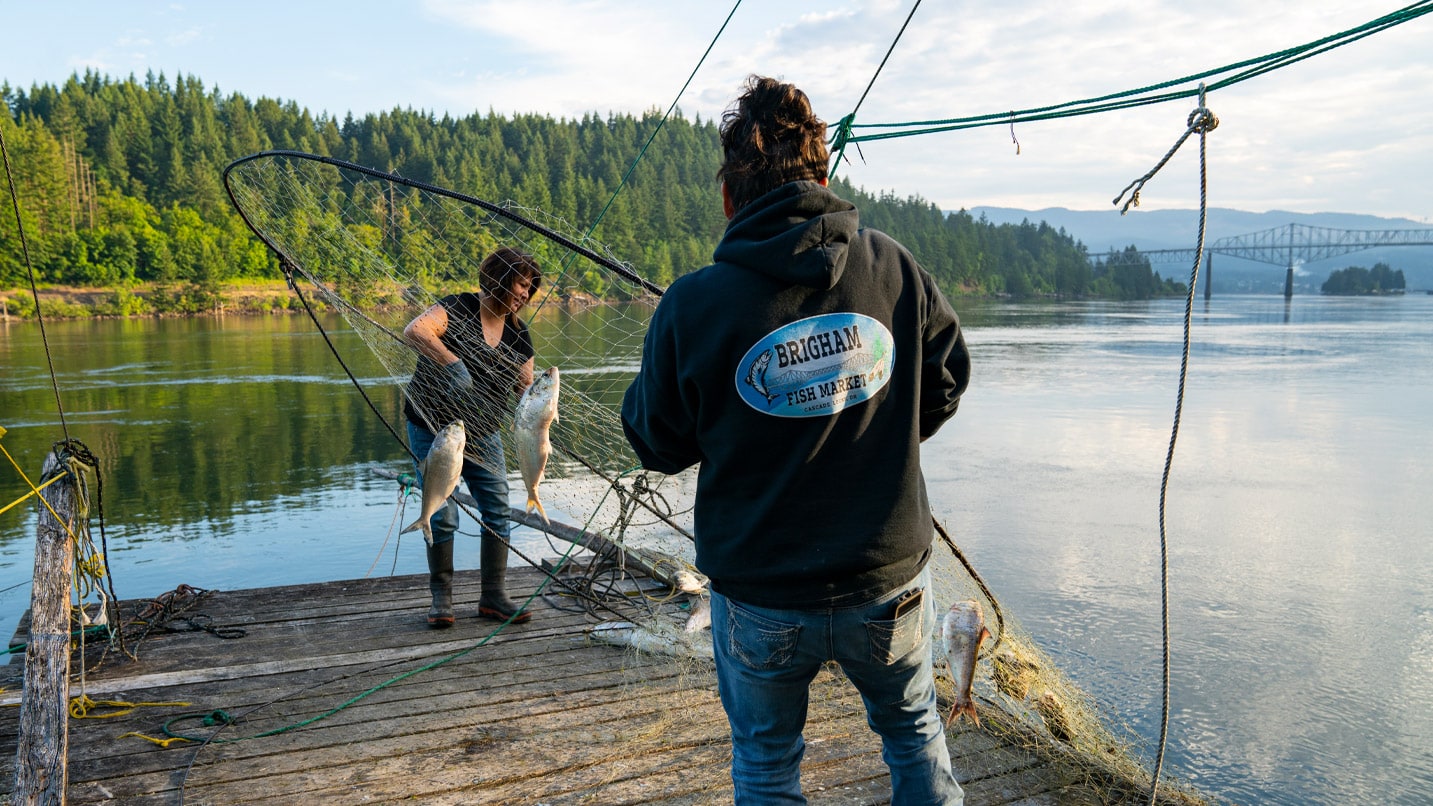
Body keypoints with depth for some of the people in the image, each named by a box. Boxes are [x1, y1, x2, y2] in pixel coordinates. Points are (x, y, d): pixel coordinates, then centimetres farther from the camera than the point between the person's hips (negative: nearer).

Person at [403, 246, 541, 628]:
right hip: (433, 428, -5)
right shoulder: (459, 309, -16)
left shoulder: (518, 333, 2)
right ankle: (441, 597, 13)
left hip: (483, 432, 5)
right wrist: (454, 364, -43)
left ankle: (492, 596, 10)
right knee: (442, 514, -3)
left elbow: (526, 389, 6)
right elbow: (414, 330, -34)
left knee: (498, 509, 0)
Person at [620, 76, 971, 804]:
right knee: (914, 729, 29)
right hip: (890, 584, 2)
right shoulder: (893, 267, -10)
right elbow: (944, 383, 3)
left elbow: (658, 446, -6)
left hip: (760, 602, -1)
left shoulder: (692, 305, -17)